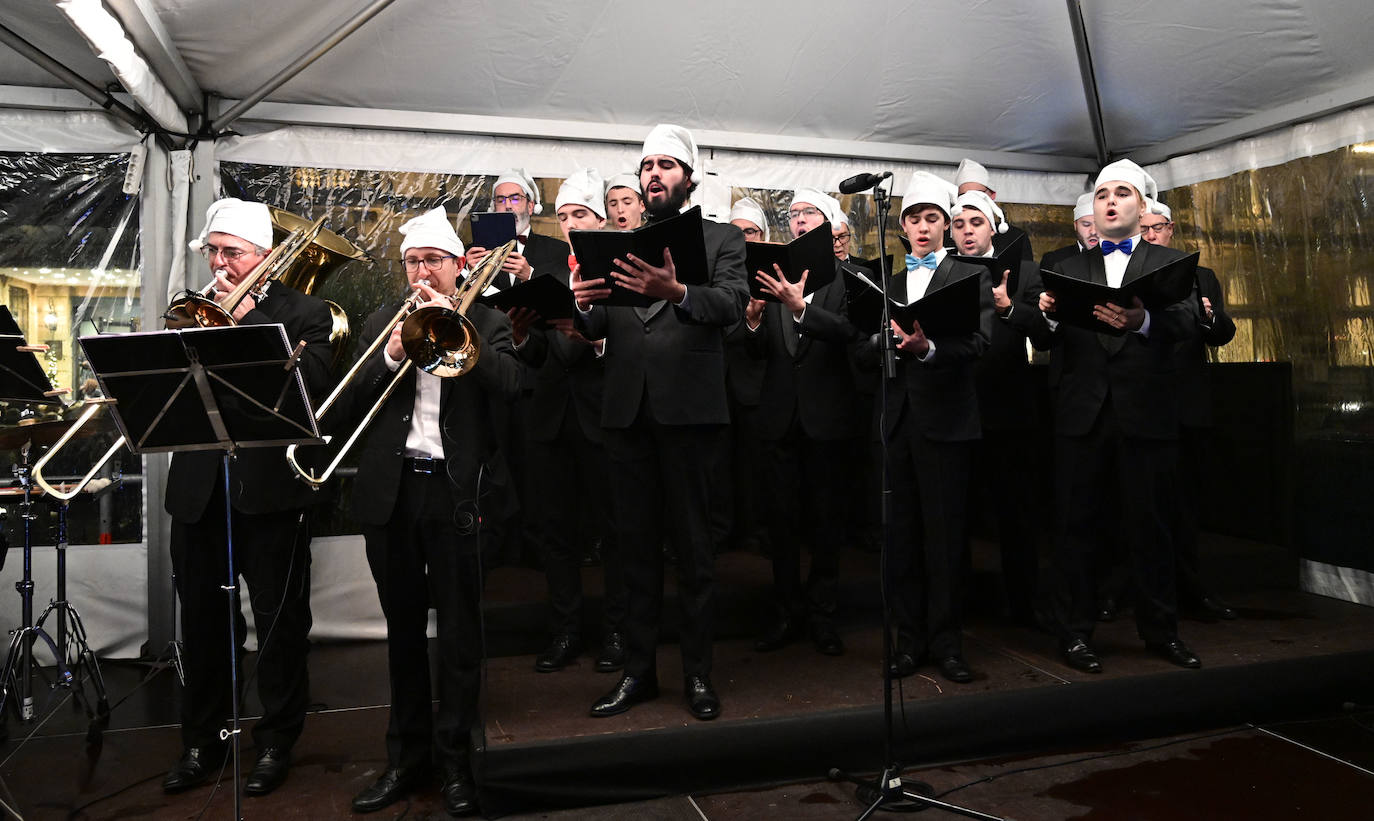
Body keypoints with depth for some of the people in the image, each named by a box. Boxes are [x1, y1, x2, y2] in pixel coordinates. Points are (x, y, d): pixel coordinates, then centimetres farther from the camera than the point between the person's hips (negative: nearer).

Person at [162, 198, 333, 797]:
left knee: (280, 625, 7)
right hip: (199, 492, 4)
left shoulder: (302, 313, 0)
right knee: (201, 625, 15)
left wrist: (248, 318, -15)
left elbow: (312, 383, -16)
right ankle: (201, 743, 33)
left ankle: (276, 743, 23)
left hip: (270, 489, -4)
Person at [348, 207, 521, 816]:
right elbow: (349, 407, 5)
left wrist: (450, 321, -15)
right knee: (403, 629, 13)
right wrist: (391, 356, -9)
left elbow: (510, 382, -13)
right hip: (389, 492, 4)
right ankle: (407, 756, 26)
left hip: (456, 491, -3)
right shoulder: (380, 325, 13)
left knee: (459, 633, 3)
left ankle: (455, 760, 16)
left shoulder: (486, 322, 5)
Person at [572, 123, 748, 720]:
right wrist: (583, 305, -14)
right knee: (637, 544, 10)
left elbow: (732, 302, -12)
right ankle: (639, 667, 21)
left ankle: (698, 671, 17)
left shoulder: (722, 239, 7)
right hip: (626, 412, 4)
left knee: (692, 544, 3)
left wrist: (676, 292, -31)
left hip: (687, 409, -4)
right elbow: (599, 329, 9)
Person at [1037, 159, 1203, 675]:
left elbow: (1187, 320, -10)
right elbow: (1053, 342, 4)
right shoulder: (1068, 269, 13)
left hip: (1146, 413, -1)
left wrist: (1142, 320, -32)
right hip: (1081, 413, 1)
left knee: (1148, 525, 7)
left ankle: (1160, 630, 22)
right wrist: (1048, 315, -19)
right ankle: (1075, 631, 14)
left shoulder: (1171, 263, 9)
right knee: (1076, 524, 4)